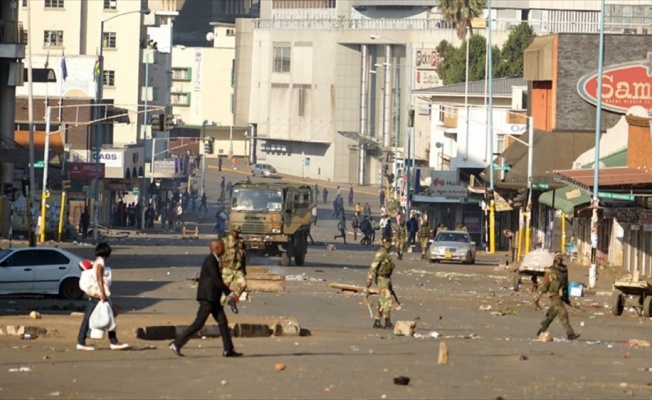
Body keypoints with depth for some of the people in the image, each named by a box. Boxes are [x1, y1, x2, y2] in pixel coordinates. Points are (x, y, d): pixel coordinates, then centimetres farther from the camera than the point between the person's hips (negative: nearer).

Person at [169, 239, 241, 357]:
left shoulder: (213, 260, 15)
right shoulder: (210, 261, -15)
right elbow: (216, 280, -21)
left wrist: (228, 295, 18)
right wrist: (230, 294, -21)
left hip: (213, 298, 10)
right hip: (208, 297, -10)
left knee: (223, 322, 6)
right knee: (199, 323, -9)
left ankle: (228, 350, 7)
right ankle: (176, 344, -6)